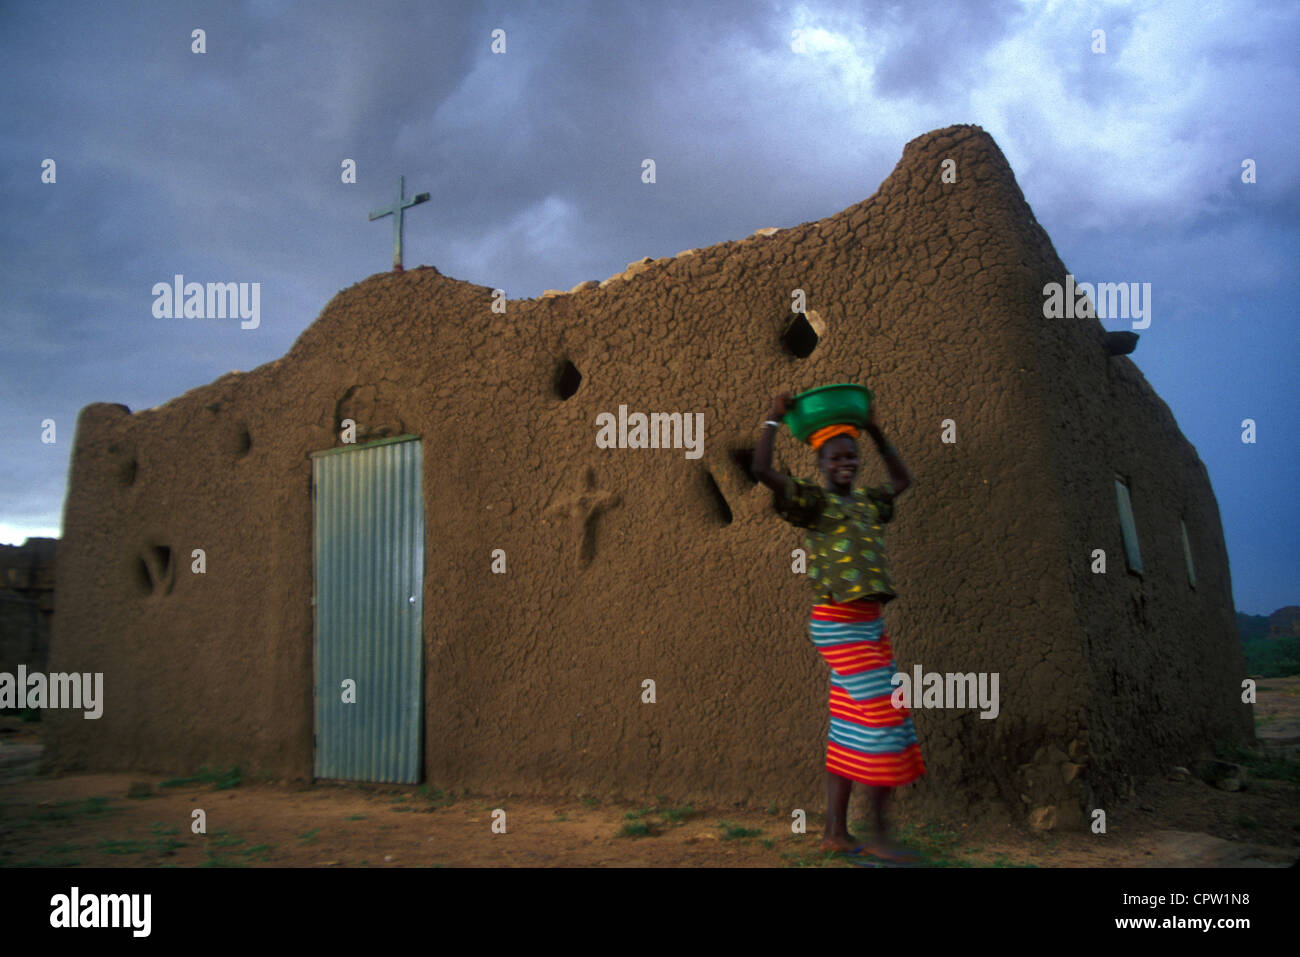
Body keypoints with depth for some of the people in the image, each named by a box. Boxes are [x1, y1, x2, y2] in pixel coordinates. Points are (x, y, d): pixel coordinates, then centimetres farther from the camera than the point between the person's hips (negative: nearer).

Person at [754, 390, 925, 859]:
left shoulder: (865, 503, 15)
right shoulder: (813, 501, -6)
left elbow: (903, 480, 31)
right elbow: (762, 469, -19)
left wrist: (875, 431, 23)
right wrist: (775, 418, -10)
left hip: (870, 626, 8)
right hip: (838, 626, -8)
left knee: (851, 731, 8)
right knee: (881, 720, -9)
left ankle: (836, 832, 14)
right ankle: (879, 835, 0)